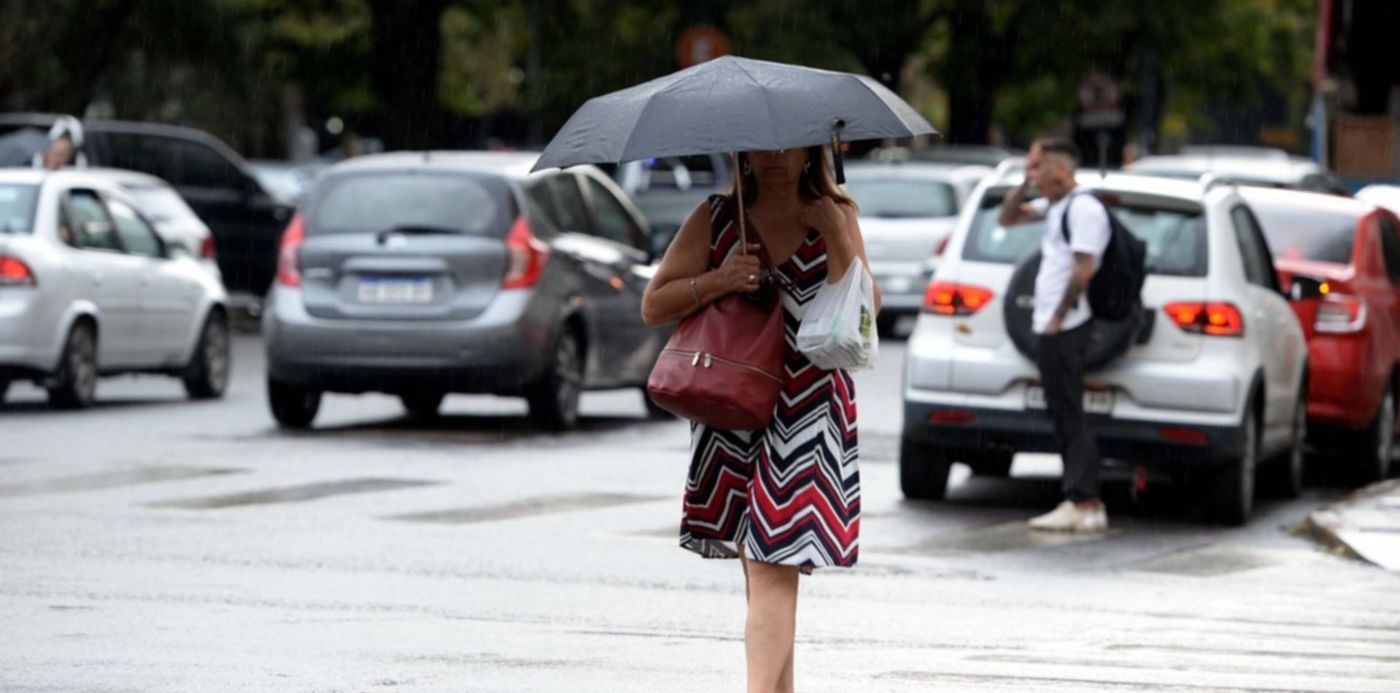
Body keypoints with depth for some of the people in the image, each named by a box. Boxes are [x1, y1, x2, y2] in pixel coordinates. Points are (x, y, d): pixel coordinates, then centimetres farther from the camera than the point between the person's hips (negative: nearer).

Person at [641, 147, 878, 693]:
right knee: (758, 568, 7)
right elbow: (653, 306, 5)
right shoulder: (716, 219, 8)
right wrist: (718, 282, -10)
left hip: (809, 408, -3)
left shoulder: (835, 218, 5)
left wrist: (834, 233, -14)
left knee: (773, 568, -14)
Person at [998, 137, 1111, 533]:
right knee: (1063, 415, 10)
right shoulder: (1054, 206, 17)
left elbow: (1084, 270, -19)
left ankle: (1084, 505, -12)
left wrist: (1057, 319, -17)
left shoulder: (1083, 208, -13)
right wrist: (1026, 181, 13)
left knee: (1069, 415, -10)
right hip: (1050, 327, 10)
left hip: (1066, 329, -10)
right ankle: (1084, 503, 12)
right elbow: (1007, 218, 27)